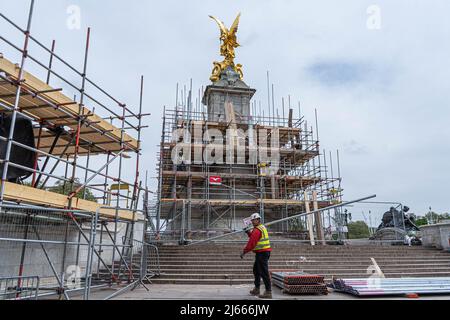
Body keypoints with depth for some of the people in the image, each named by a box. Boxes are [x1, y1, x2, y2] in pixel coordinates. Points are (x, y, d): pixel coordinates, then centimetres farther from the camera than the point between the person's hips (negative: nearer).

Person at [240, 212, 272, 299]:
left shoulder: (257, 230, -16)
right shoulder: (262, 227, 16)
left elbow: (251, 243, -20)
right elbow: (253, 237, 24)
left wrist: (244, 252, -13)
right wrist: (248, 232, 12)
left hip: (262, 253, -11)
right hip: (264, 252, 11)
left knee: (264, 272, -9)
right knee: (256, 270, 20)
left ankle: (268, 292, -7)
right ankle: (256, 289, 30)